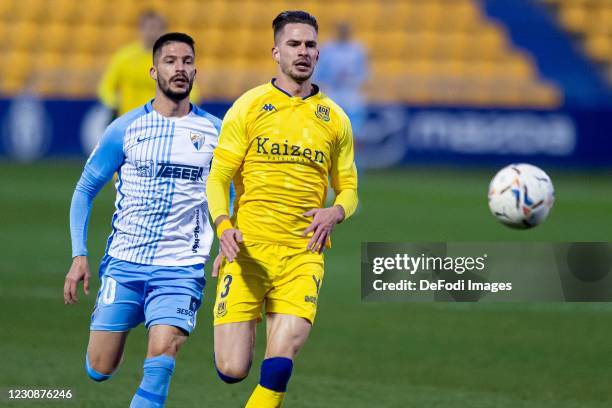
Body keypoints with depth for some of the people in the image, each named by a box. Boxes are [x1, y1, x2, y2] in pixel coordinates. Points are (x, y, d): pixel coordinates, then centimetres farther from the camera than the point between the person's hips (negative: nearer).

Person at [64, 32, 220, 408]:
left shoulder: (214, 132, 2)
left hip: (181, 268, -1)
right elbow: (85, 190, 6)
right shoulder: (126, 128, 0)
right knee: (99, 371, 4)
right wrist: (79, 256, -2)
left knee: (160, 362, -21)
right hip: (124, 262, 1)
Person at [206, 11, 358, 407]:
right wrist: (224, 225, -16)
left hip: (303, 255, 1)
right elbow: (217, 178, 3)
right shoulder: (248, 107, 4)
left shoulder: (334, 119, 11)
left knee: (280, 364, -18)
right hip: (248, 250, -1)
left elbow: (348, 189, 16)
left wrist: (335, 212, -8)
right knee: (232, 370, -4)